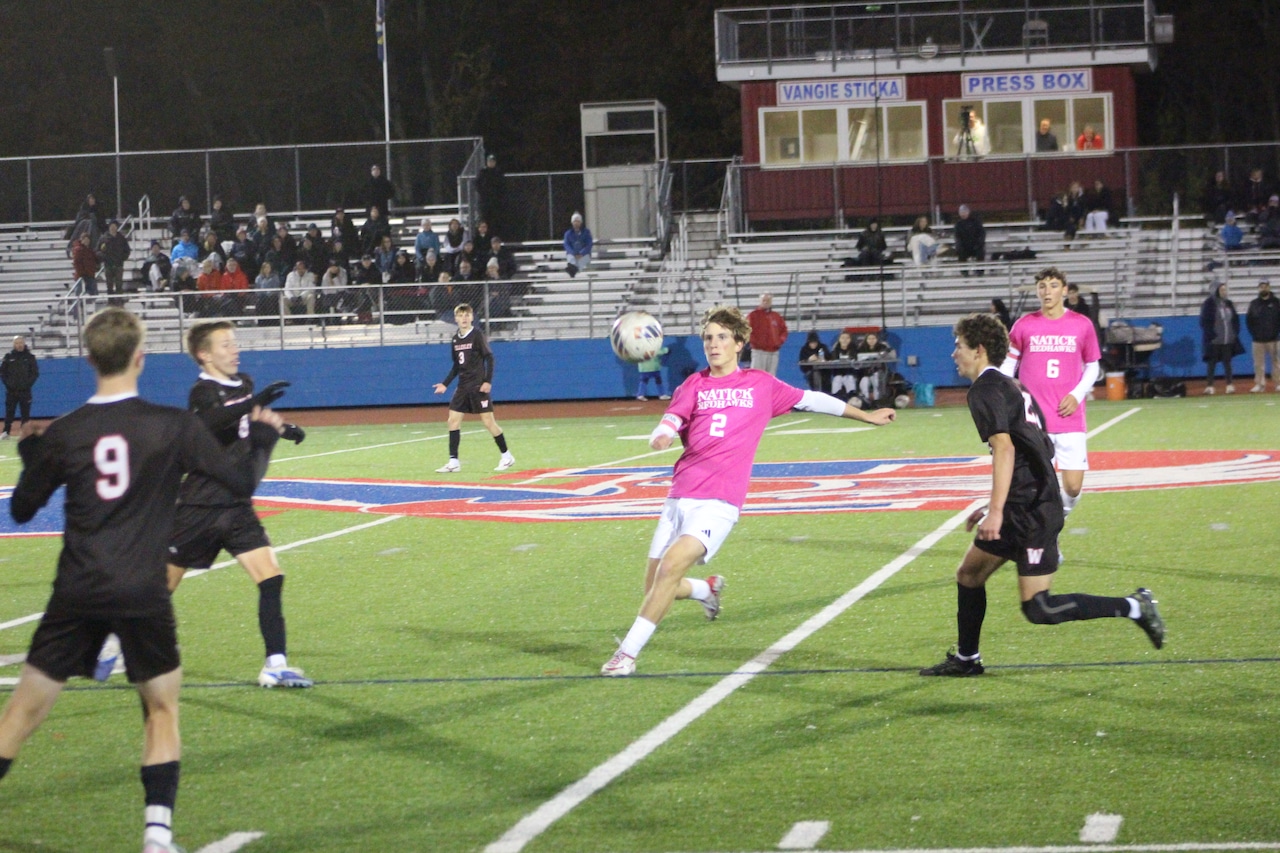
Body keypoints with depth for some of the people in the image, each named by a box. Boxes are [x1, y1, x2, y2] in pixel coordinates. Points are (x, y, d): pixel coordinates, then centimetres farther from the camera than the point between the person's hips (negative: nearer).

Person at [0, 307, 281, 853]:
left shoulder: (62, 434, 0)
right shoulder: (173, 426, -5)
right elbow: (241, 484, 1)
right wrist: (263, 438, 21)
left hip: (78, 593, 1)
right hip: (142, 594, -1)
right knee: (161, 709, 15)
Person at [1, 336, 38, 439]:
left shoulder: (30, 356, 4)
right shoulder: (8, 356, 4)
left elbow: (35, 373, 5)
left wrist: (28, 383, -5)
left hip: (25, 391, 0)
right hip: (11, 390, 0)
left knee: (25, 413, 2)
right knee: (9, 412, 1)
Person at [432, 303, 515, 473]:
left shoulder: (477, 335, -8)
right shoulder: (456, 338, 10)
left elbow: (489, 358, -10)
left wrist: (488, 381, -17)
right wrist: (445, 384, 12)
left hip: (478, 386, -6)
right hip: (463, 387, 6)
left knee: (488, 421, -5)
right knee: (453, 420, -1)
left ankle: (506, 456, 9)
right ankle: (453, 462, 1)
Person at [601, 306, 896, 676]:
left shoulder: (761, 385, 11)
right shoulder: (694, 385, 12)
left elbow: (811, 400, 22)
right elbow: (669, 423, -2)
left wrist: (866, 416, 28)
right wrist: (661, 437, -27)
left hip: (720, 502, -3)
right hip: (680, 496, 3)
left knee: (671, 565, -24)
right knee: (656, 588, 1)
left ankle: (628, 652, -17)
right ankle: (708, 589, 35)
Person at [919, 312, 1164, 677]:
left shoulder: (985, 390, -11)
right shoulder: (1012, 387, 19)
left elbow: (1005, 448, -23)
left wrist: (996, 510, -27)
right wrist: (995, 507, 26)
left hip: (1031, 511, -10)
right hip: (1024, 508, 10)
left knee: (1038, 609, -11)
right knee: (969, 574, 19)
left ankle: (1134, 607, -10)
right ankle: (965, 659, 29)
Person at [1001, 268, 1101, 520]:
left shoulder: (1082, 325, 4)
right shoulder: (1024, 325, 3)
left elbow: (1092, 366, 12)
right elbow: (1008, 366, 9)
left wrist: (1077, 395, -4)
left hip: (1070, 421, 0)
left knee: (1073, 487, -4)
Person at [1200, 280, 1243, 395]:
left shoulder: (1229, 304, 11)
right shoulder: (1209, 304, -7)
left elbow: (1235, 319, 17)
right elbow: (1205, 322, -9)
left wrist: (1235, 332, 5)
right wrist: (1210, 335, -14)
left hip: (1228, 340, 5)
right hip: (1214, 341, -5)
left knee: (1227, 362, 6)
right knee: (1212, 363, -1)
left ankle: (1229, 385, 8)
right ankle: (1209, 386, 3)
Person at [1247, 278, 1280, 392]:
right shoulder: (1254, 303, 9)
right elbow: (1248, 320, 11)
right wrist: (1253, 333, 1)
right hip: (1258, 340, 2)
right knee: (1258, 363, 2)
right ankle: (1260, 384, 5)